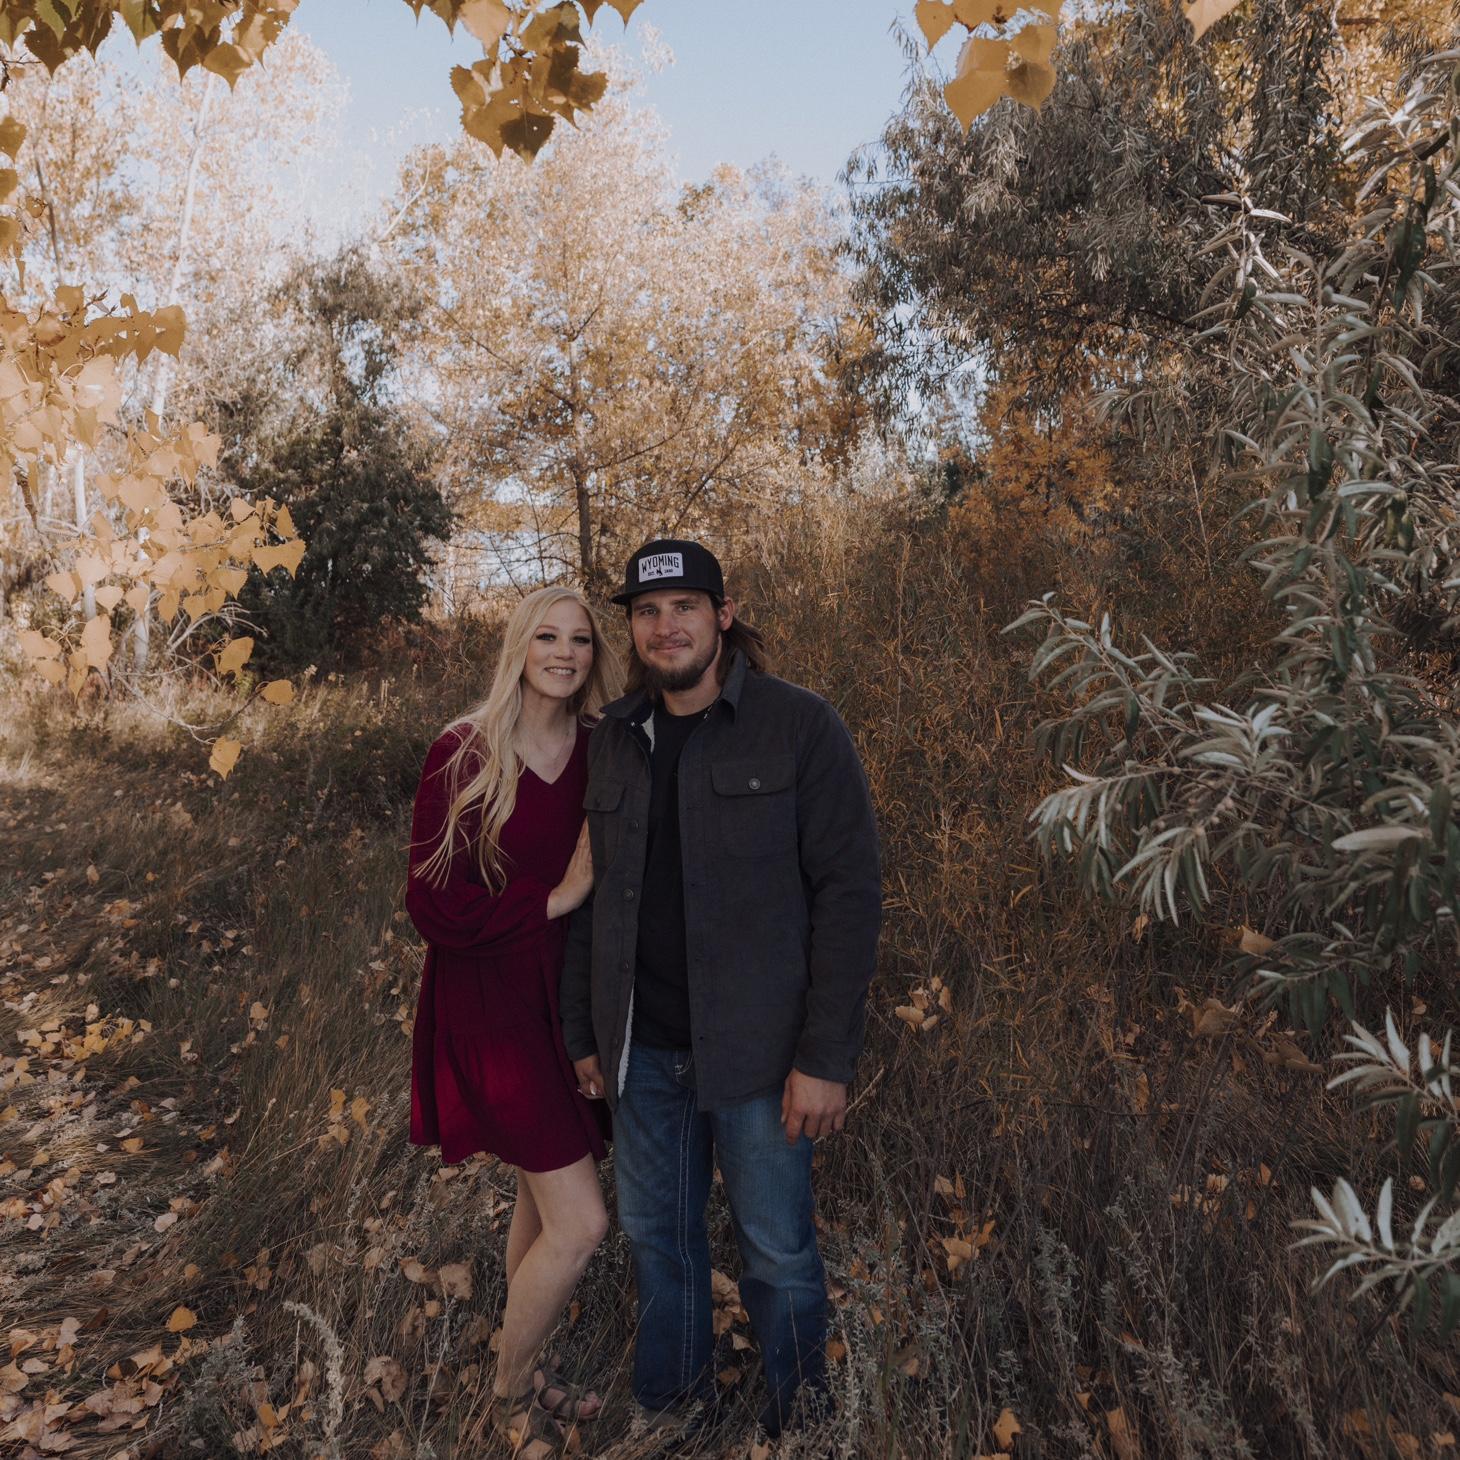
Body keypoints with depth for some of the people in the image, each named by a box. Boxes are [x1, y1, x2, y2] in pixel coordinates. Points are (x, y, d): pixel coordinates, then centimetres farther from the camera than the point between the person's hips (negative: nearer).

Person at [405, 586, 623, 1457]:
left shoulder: (602, 754, -2)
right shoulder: (464, 755, -12)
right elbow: (433, 904, -13)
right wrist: (554, 897, -16)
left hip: (575, 999, 5)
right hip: (493, 1005, -4)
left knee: (545, 1199, 19)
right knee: (581, 1222, -4)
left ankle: (530, 1369, 44)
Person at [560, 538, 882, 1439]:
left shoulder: (800, 727, -10)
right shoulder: (613, 741, 4)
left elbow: (849, 895, -12)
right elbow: (593, 898, 9)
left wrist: (827, 1058, -15)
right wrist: (585, 1035, 10)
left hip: (754, 1051, -4)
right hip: (643, 1051, 5)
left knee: (778, 1251, 12)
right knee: (656, 1232, 20)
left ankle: (797, 1414, 40)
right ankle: (671, 1399, 45)